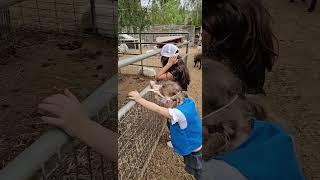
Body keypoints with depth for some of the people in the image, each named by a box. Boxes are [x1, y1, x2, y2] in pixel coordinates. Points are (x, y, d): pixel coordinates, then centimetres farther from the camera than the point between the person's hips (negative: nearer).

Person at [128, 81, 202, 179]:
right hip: (196, 145, 8)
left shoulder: (179, 113, -36)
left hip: (194, 152, -8)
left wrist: (139, 99, -25)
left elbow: (157, 109, -32)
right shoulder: (188, 101, -12)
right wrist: (164, 96, -4)